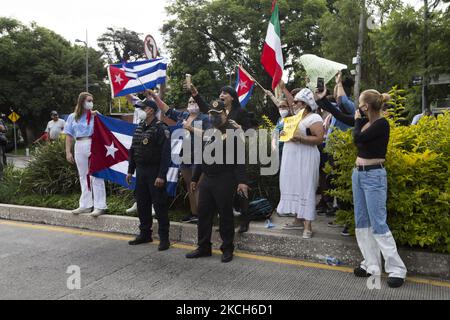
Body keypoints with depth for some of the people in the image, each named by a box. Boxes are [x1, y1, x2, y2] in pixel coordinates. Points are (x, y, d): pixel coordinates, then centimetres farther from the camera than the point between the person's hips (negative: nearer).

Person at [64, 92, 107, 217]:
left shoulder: (95, 115, 1)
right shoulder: (72, 117, 9)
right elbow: (69, 135, 9)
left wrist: (97, 116, -14)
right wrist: (68, 152, 4)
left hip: (93, 146, -4)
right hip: (79, 147, 4)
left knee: (96, 176, -2)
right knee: (83, 177, 12)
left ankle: (100, 206, 2)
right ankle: (85, 205, 23)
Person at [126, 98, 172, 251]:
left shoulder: (161, 128, -12)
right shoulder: (139, 128, 12)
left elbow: (165, 154, -18)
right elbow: (133, 150, 18)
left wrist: (161, 175, -22)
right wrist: (130, 171, 15)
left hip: (155, 173, -8)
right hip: (140, 172, 8)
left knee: (160, 205, -2)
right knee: (142, 204, 13)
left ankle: (164, 238, 7)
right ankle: (145, 234, 27)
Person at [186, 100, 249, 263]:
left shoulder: (233, 131, -6)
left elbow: (240, 157, -13)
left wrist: (242, 181, -20)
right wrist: (195, 178, 21)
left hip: (224, 180, -7)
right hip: (206, 179, 7)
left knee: (225, 215, 3)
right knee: (203, 213, 10)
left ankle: (227, 249, 17)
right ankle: (204, 247, 23)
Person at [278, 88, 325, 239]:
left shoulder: (314, 118, -10)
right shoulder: (297, 117, 17)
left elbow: (319, 139, -19)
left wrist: (300, 138, -27)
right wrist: (285, 134, 6)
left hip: (305, 159, -9)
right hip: (292, 159, 9)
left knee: (305, 189, -8)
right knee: (295, 188, 10)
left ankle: (308, 226, -4)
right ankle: (298, 220, 19)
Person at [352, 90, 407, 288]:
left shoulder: (382, 124, -13)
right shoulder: (366, 123, 8)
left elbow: (358, 138, -19)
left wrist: (358, 120, -3)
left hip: (374, 176, -8)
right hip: (358, 174, 8)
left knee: (378, 224, -7)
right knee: (362, 221, 10)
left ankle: (397, 269, 6)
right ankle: (371, 264, 20)